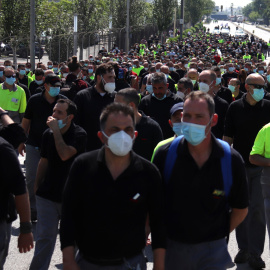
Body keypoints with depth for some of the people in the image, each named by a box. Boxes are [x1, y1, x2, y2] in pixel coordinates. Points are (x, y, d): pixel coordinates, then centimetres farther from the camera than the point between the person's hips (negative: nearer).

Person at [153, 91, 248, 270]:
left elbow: (240, 208, 5)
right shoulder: (165, 154, -7)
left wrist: (220, 234, 2)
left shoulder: (232, 160, -7)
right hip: (171, 247, 1)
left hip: (213, 251, 0)